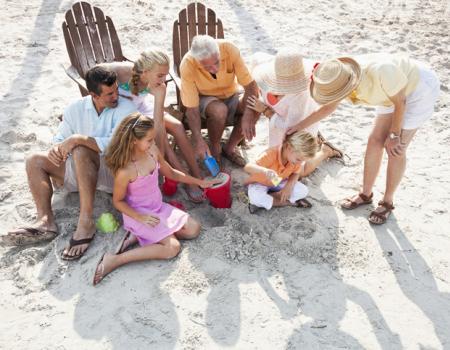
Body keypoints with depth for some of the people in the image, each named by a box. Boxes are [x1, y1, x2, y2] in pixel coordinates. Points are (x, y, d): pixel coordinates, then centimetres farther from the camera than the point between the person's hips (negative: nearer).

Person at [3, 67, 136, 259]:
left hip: (113, 171, -6)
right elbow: (60, 138, 5)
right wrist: (56, 148, -18)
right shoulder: (76, 108, 2)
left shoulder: (125, 108, -14)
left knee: (81, 150, -34)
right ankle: (46, 221, -18)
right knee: (35, 161, -3)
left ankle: (86, 223, -36)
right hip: (80, 169, 6)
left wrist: (79, 138, -28)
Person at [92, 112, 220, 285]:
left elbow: (171, 173, 10)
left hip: (159, 207, 8)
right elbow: (118, 201, -12)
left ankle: (138, 236, 1)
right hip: (139, 213, -8)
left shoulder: (153, 151, -8)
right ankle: (114, 260, -16)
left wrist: (199, 182, 13)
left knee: (193, 229, 3)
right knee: (172, 248, -20)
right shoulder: (125, 171, -28)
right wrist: (140, 218, -21)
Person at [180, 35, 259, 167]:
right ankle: (214, 149, -7)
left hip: (230, 96, 3)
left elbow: (250, 85, -23)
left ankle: (229, 148, -4)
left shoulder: (229, 49, -27)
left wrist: (248, 116, -37)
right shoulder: (187, 66, -29)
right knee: (219, 110, -37)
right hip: (204, 99, -3)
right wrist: (199, 141, -33)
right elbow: (192, 108, -24)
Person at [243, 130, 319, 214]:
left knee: (303, 191, -14)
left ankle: (264, 201, -14)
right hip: (260, 183, -6)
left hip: (279, 183, 6)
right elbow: (247, 167, -43)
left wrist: (289, 186, -22)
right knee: (255, 197, -37)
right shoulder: (272, 154, -35)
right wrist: (264, 171, -63)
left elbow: (295, 174, -1)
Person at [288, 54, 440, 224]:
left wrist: (394, 136, -12)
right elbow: (329, 107, 0)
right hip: (399, 88, 6)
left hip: (420, 87, -6)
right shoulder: (341, 78, -20)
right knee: (375, 142, 5)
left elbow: (400, 102, -23)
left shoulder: (380, 71, -42)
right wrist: (298, 126, -1)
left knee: (395, 150, -6)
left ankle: (387, 201, 15)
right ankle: (366, 194, 24)